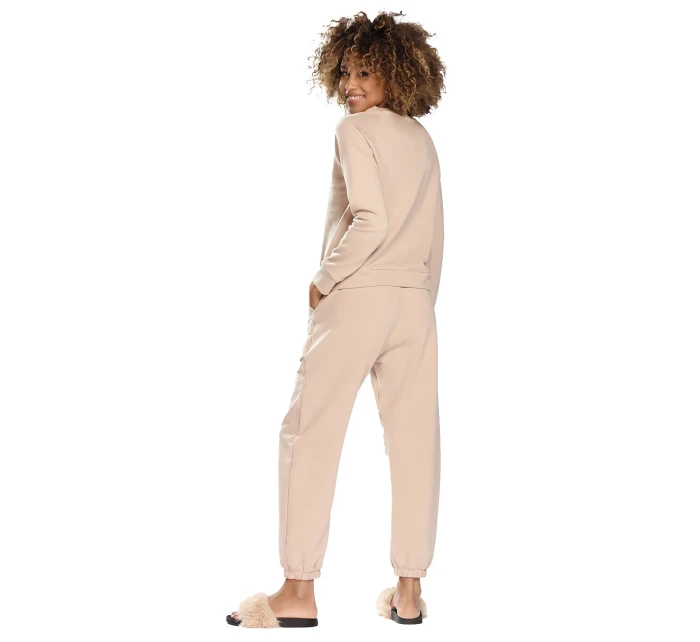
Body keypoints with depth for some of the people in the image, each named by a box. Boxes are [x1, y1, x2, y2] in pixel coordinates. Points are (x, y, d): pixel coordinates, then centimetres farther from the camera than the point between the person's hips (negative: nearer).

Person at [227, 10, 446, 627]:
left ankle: (299, 592, 2)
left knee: (310, 435, 0)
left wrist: (324, 281, -8)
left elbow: (371, 221, -19)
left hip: (357, 297, -7)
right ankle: (409, 591, 11)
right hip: (415, 300, 7)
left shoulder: (356, 129, -7)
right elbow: (434, 241, 16)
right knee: (414, 438, 6)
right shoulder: (424, 140, 15)